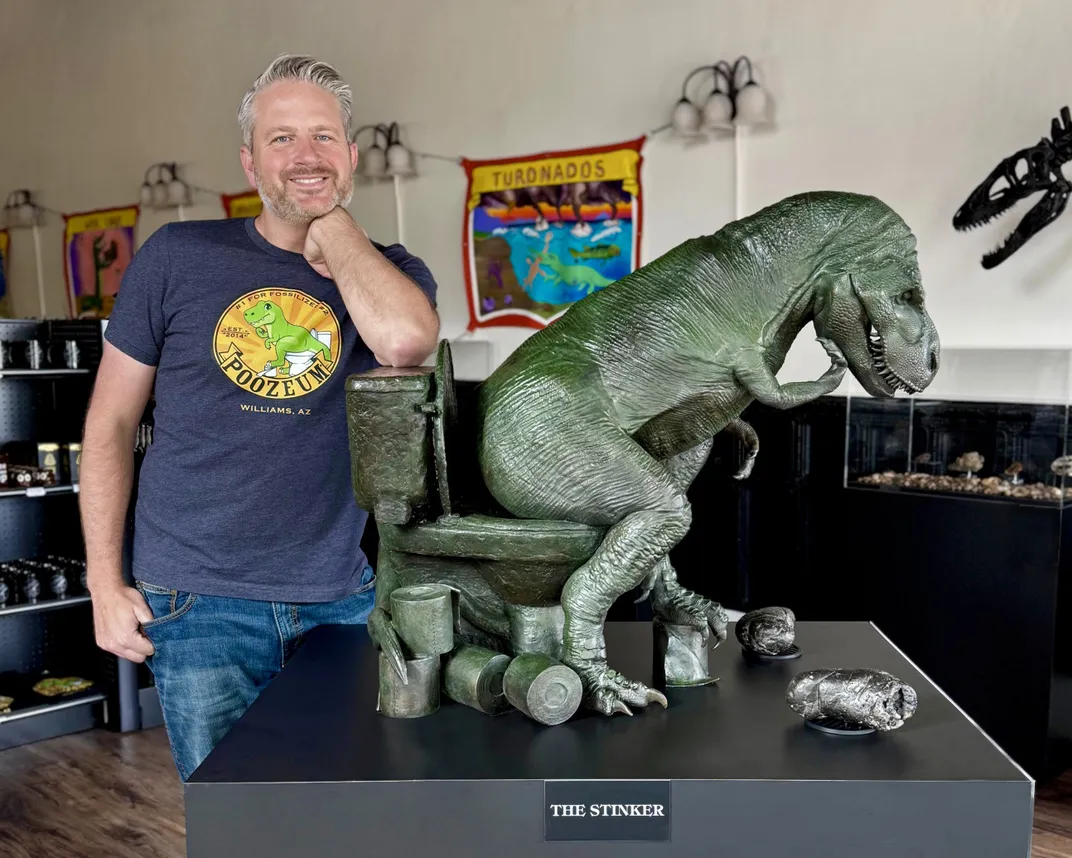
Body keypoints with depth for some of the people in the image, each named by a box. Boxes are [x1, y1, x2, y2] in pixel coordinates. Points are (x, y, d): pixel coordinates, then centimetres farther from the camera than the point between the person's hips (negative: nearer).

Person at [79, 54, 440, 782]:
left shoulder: (390, 275, 1)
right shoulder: (177, 257, 0)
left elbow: (405, 341, -25)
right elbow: (111, 425, 5)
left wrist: (333, 225, -10)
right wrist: (106, 583, 2)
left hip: (340, 598, 1)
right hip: (201, 605, 0)